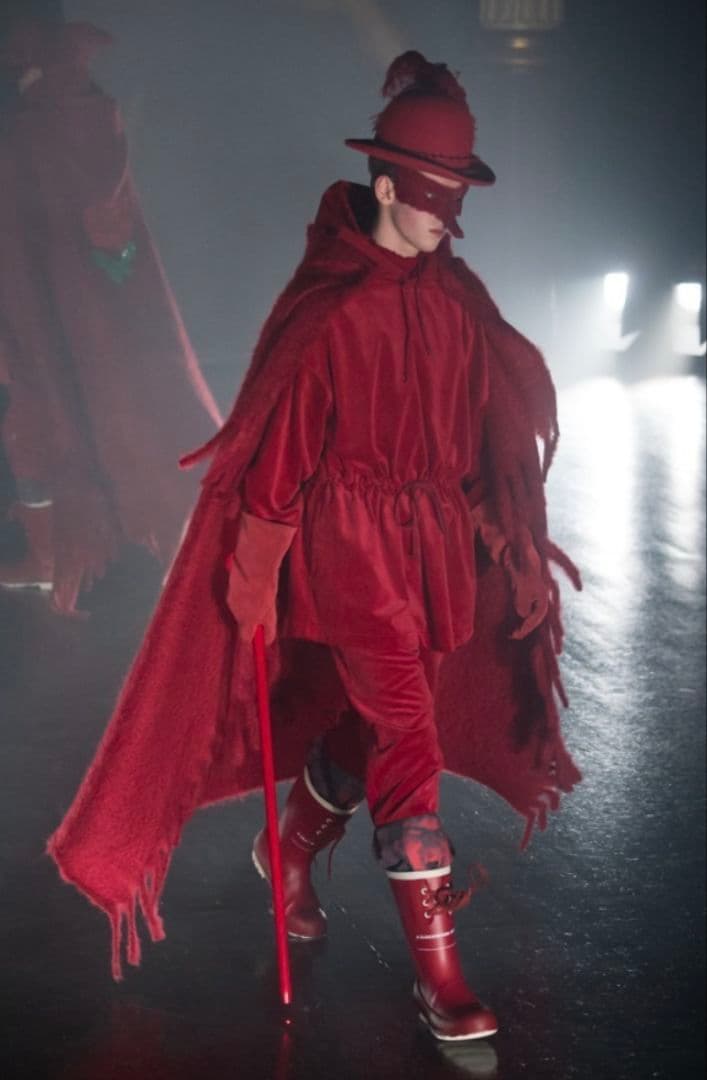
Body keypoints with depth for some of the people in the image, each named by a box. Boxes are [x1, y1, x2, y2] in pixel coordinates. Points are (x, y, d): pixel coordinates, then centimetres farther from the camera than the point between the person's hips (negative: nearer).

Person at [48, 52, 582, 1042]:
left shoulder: (454, 299, 3)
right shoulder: (330, 307, -15)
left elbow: (485, 428, 10)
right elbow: (280, 439, -13)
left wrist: (507, 540, 13)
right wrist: (256, 572, -12)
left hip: (434, 545, 6)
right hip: (350, 542, -6)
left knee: (367, 724, 17)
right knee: (408, 738, -9)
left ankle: (292, 854, 45)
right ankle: (437, 975, -2)